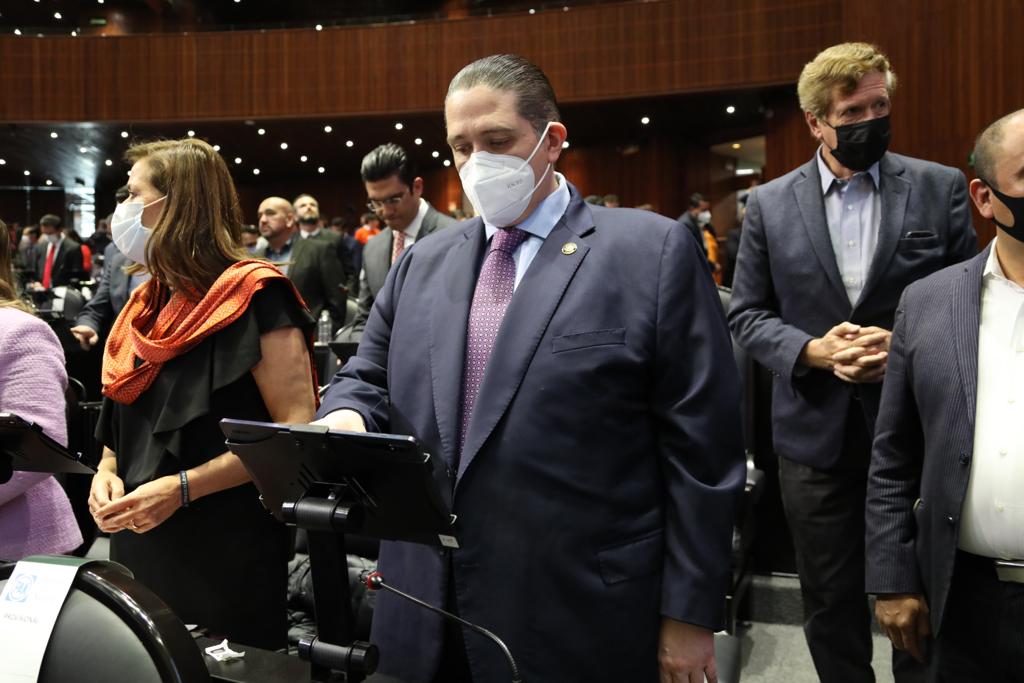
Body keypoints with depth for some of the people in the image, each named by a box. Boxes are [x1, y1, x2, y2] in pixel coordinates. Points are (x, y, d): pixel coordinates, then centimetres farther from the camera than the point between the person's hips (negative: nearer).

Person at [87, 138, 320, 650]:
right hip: (139, 546, 7)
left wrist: (182, 487, -22)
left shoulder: (254, 297, -13)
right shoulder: (146, 309, 11)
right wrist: (106, 471, 0)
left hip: (227, 555, -7)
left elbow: (296, 430, -19)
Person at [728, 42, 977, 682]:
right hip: (817, 433, 1)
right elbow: (747, 313, 2)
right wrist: (813, 350, -15)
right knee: (830, 605, 16)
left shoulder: (941, 187, 0)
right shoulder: (770, 203, 1)